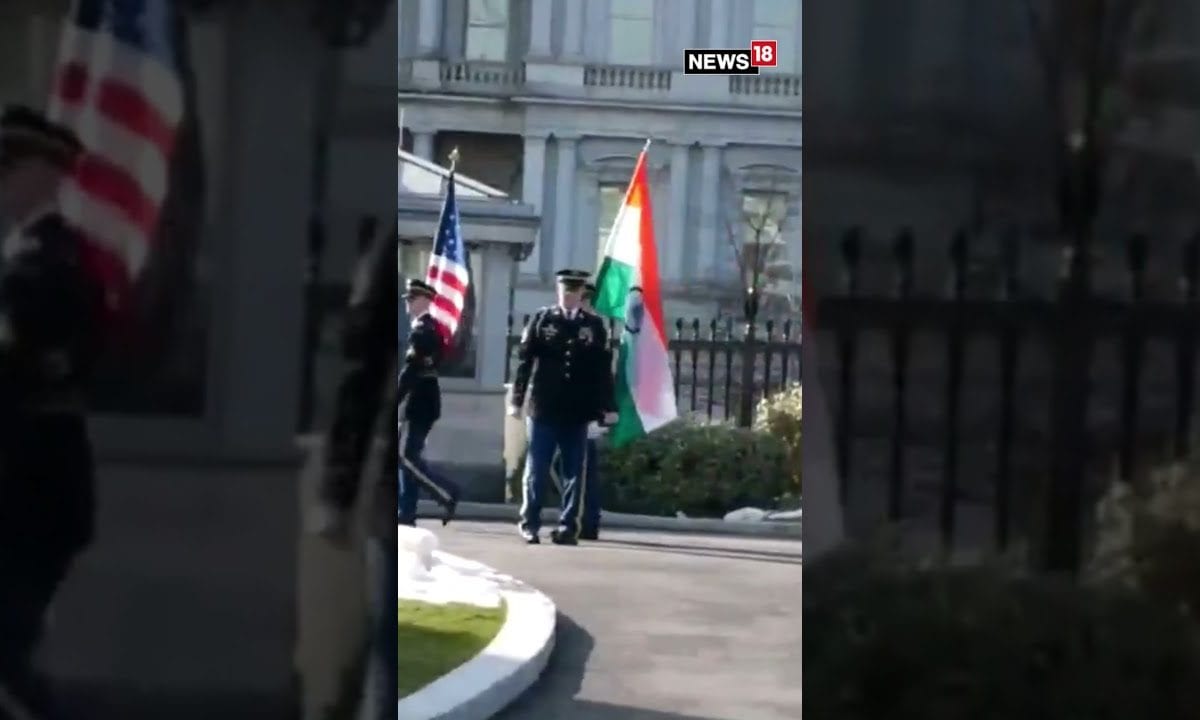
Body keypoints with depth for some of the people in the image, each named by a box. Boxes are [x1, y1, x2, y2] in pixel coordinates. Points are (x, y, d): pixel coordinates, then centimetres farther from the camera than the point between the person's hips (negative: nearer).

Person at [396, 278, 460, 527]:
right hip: (425, 401, 10)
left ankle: (447, 494, -6)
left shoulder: (421, 330, -15)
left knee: (406, 456, -8)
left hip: (419, 403, -10)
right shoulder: (431, 327, 14)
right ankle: (407, 513, 10)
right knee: (409, 455, 10)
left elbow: (411, 370, -20)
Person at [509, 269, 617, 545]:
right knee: (536, 469, 3)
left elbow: (603, 369, 6)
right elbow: (524, 360, 2)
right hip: (544, 408, -1)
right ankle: (529, 522, 12)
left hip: (578, 411, 1)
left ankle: (568, 527, 8)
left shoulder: (594, 326, 8)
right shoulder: (541, 320, 5)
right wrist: (517, 399, -4)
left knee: (574, 472, 3)